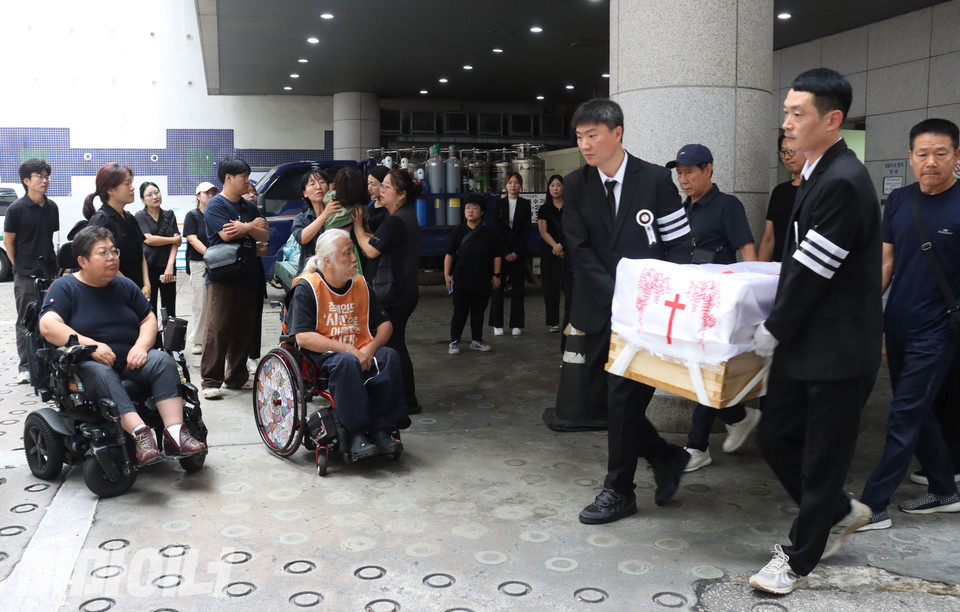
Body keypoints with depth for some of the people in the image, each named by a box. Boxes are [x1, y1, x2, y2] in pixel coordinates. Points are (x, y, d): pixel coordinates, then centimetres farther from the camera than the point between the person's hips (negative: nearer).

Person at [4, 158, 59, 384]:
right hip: (26, 276, -4)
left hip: (50, 273, 4)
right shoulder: (16, 209, -7)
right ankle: (25, 367, 11)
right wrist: (20, 266, -2)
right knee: (25, 323, 4)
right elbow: (8, 241, -1)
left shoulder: (52, 207, 7)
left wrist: (56, 262, 10)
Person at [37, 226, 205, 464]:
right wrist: (91, 346, -25)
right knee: (102, 376, -38)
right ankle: (140, 434, -53)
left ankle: (175, 433, -38)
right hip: (86, 364, -4)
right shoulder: (64, 287, 0)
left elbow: (149, 319, 14)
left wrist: (141, 346, -8)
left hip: (129, 361, 4)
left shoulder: (125, 285, 15)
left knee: (163, 361, -24)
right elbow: (48, 326, -15)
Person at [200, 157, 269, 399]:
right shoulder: (215, 205, -3)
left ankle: (237, 377, 18)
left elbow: (265, 235, 10)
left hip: (248, 277, 7)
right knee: (218, 329, -8)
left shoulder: (249, 207, 18)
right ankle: (211, 381, -4)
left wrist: (247, 228, -10)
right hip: (222, 277, -6)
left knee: (243, 330, 9)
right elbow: (227, 234, -16)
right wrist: (254, 225, -1)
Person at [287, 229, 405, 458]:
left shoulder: (360, 285, 11)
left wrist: (370, 348, -10)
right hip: (321, 355, -5)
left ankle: (380, 429, -19)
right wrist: (348, 349, -23)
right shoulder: (307, 288, -6)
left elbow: (385, 324, 12)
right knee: (346, 362, -37)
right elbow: (303, 337, -17)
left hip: (360, 352, 5)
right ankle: (356, 434, -30)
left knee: (389, 357, -24)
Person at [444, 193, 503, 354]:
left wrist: (496, 275, 1)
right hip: (461, 280, -2)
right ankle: (454, 341, 11)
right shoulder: (458, 231, 0)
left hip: (483, 281, 2)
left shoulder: (490, 233, 2)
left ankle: (476, 340, 24)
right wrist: (447, 274, -3)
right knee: (460, 312, 1)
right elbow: (449, 255, 2)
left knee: (478, 312, 12)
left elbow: (497, 256, 6)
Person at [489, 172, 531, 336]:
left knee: (517, 287, 2)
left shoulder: (525, 204, 5)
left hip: (519, 253, 0)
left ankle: (516, 324, 8)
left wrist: (516, 252, -9)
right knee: (498, 287, 1)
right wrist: (505, 253, -9)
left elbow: (526, 230, 0)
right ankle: (497, 324, 7)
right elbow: (496, 229, -1)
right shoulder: (499, 204, 5)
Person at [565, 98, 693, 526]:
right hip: (599, 309, 4)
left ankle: (619, 491, 13)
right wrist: (616, 296, -16)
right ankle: (666, 458, 30)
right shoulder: (575, 185, 2)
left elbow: (679, 245, -3)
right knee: (601, 393, 8)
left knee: (624, 395, -3)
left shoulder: (656, 180, -6)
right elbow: (580, 250, -5)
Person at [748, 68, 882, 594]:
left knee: (821, 458, 6)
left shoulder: (842, 182, -21)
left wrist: (775, 330, -9)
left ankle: (798, 560, 22)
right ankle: (839, 512, 37)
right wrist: (778, 325, 11)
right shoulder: (821, 174, 10)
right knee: (775, 436, 15)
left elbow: (815, 271, -20)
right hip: (804, 342, 9)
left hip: (838, 349, -9)